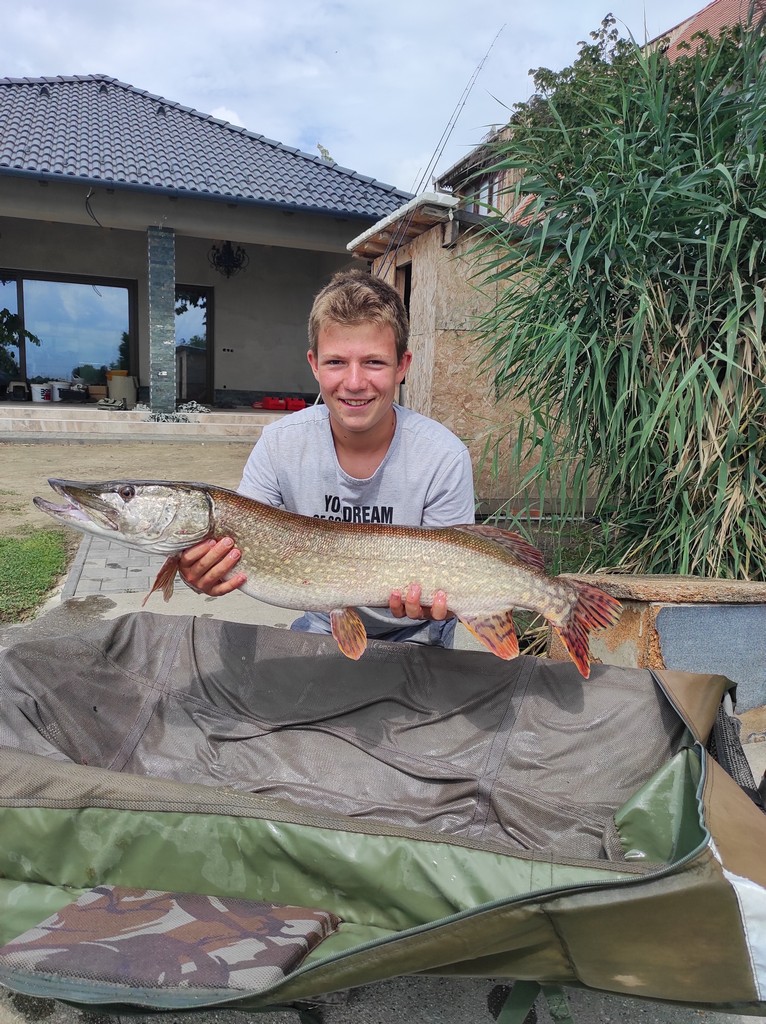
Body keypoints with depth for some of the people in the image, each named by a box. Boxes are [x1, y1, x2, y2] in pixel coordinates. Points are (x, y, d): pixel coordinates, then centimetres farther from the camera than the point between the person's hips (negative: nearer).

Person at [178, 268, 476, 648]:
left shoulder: (444, 457, -24)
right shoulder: (279, 444, -16)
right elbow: (232, 544, -12)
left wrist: (435, 603, -39)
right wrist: (205, 573, -35)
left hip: (412, 631, 0)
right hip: (326, 623, 1)